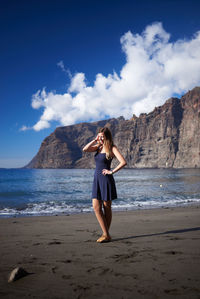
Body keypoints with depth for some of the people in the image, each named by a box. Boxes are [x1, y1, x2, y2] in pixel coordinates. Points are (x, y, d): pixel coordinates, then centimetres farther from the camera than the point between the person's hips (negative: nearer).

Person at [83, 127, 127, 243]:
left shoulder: (112, 148, -8)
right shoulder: (98, 147, 11)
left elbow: (123, 162, -19)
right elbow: (85, 149, -2)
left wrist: (112, 171, -15)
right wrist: (95, 140, -2)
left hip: (106, 180, -6)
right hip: (97, 179, 6)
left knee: (107, 208, 4)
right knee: (96, 207, -1)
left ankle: (106, 235, 17)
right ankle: (106, 234, 6)